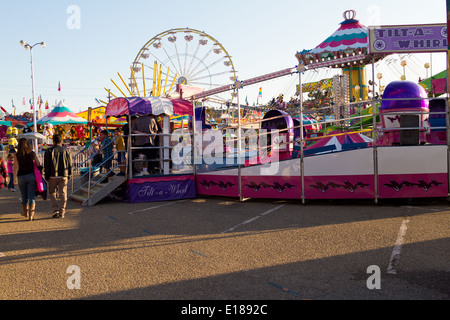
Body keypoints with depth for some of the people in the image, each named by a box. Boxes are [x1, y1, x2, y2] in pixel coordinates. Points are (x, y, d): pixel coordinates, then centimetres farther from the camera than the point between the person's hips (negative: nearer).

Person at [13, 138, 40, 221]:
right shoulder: (32, 153, 0)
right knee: (31, 196, -1)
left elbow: (16, 167, -12)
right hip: (31, 176, 0)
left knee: (24, 196, 16)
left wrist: (15, 178, -12)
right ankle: (31, 215, -10)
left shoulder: (16, 155, -5)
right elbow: (38, 164, 0)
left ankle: (25, 212, 35)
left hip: (21, 177, 0)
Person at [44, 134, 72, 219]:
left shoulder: (49, 151, -1)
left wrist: (46, 177, 4)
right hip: (63, 176, 1)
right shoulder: (66, 151, 5)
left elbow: (46, 165, -3)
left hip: (53, 176, -1)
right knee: (63, 194, 6)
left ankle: (55, 209, 0)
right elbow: (70, 165, 7)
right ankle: (62, 213, 6)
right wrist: (69, 176, 14)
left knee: (52, 193, 14)